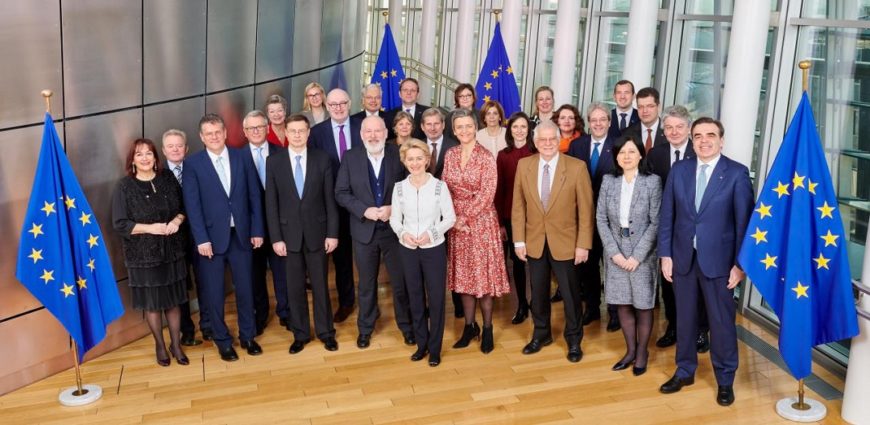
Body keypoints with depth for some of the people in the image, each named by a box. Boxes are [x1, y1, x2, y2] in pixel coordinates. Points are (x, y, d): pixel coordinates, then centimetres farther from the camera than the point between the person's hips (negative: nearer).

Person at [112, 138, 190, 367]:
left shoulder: (168, 178, 2)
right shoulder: (124, 186, -8)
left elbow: (183, 207, 9)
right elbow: (119, 223, -10)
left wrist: (177, 220, -12)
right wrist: (149, 228, -21)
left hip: (172, 251, 3)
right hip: (143, 255, -2)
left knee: (174, 300, 11)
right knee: (152, 303, 10)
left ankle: (176, 344, 27)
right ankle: (160, 345, 29)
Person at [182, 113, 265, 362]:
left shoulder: (242, 157, 3)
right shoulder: (192, 164, -3)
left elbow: (254, 196, 5)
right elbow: (192, 205, -7)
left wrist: (257, 230, 1)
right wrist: (201, 239, -13)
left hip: (241, 234, 2)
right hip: (212, 237, -2)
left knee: (245, 288, 12)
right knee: (214, 293, 7)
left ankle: (248, 336, 29)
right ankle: (223, 341, 24)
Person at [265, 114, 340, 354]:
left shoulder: (322, 159, -1)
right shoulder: (274, 161, -1)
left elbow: (330, 199, 0)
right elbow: (271, 203, -1)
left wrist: (332, 233, -4)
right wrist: (276, 238, -6)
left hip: (317, 232, 0)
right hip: (289, 233, 0)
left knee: (320, 285, 9)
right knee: (295, 288, 8)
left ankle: (325, 332, 23)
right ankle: (300, 334, 23)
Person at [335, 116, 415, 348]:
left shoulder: (399, 154, -5)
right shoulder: (350, 157, -3)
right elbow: (341, 193, -3)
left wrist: (393, 208, -17)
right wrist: (364, 210, -16)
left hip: (395, 228, 0)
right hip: (364, 230, 1)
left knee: (401, 281, 11)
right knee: (366, 283, 14)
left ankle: (406, 325, 30)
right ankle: (365, 328, 31)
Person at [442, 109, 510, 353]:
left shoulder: (486, 156, -9)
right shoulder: (450, 155, 5)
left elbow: (487, 194, -14)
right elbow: (445, 189, 6)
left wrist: (465, 217, -15)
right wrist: (454, 218, -6)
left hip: (481, 221, -4)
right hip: (457, 222, 4)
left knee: (483, 273, 1)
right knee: (463, 274, 10)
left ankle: (487, 329, 14)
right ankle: (470, 326, 22)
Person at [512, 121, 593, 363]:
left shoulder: (577, 167, -11)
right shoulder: (524, 166, -2)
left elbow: (586, 209, -9)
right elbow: (518, 206, 3)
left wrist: (583, 244, -11)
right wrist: (519, 240, -1)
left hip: (565, 242, -2)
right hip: (534, 241, 3)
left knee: (570, 294, 10)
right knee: (538, 292, 15)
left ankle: (574, 340, 29)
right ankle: (541, 334, 35)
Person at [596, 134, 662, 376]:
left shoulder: (652, 182, -8)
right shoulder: (608, 181, 0)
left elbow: (656, 222, -9)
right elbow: (601, 219, 0)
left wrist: (637, 255, -13)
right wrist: (614, 252, -8)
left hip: (642, 254, -3)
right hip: (615, 254, 3)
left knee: (643, 305, 7)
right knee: (622, 304, 11)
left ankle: (642, 352, 24)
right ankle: (630, 350, 26)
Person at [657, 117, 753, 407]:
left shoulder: (737, 173, -7)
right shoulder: (679, 170, 3)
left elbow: (744, 220, -7)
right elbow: (667, 215, 5)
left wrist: (740, 263, -10)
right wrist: (665, 255, 0)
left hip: (718, 260, -3)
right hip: (683, 258, 3)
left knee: (722, 322, 7)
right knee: (685, 318, 15)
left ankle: (725, 380, 24)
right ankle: (685, 371, 32)